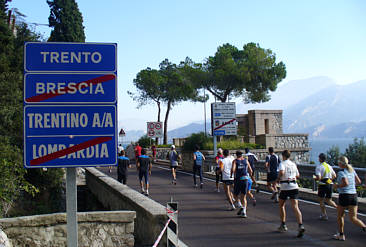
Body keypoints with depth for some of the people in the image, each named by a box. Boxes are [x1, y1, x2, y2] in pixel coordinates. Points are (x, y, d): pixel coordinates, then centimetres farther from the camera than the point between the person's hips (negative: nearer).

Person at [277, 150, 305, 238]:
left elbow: (281, 172, -22)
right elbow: (298, 175, 22)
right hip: (294, 187, 4)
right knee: (295, 207, -6)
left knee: (281, 205, 19)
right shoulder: (293, 164, 14)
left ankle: (283, 225, 23)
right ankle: (300, 226, -23)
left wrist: (278, 178, -4)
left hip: (285, 187, -4)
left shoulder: (282, 163, -3)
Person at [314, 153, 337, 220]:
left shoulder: (319, 167, -10)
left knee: (321, 200, 8)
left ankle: (324, 215, 8)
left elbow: (319, 178, -18)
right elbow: (334, 176, 15)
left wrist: (315, 178, 2)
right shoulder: (329, 166, 11)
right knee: (328, 200, 15)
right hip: (330, 184, 6)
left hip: (323, 185, -6)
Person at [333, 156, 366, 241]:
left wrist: (337, 186, -9)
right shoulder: (352, 170, 9)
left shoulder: (341, 172, -12)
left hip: (344, 195, -6)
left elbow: (346, 183, -25)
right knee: (353, 218, 4)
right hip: (354, 195, 6)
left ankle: (341, 235, 21)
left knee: (340, 216, 14)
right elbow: (359, 181, 12)